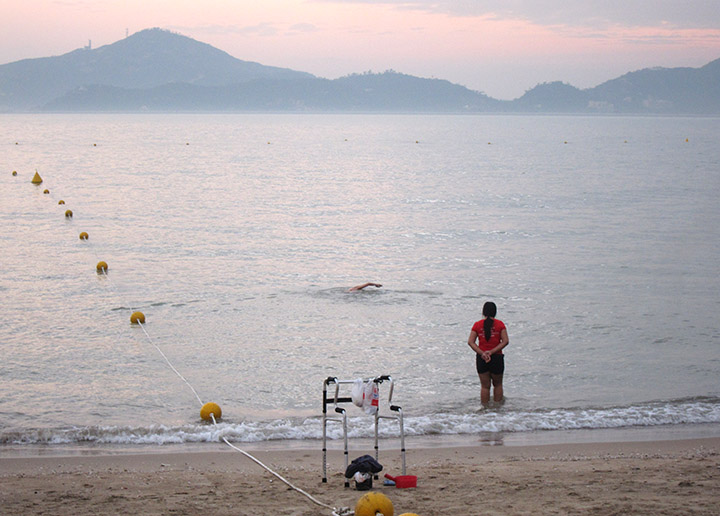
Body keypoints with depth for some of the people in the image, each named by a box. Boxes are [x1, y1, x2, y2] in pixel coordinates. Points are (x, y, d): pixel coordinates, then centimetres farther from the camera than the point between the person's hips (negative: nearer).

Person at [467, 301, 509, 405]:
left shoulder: (477, 325, 0)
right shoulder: (500, 324, -3)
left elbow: (470, 342, -7)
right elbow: (505, 341, -10)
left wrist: (482, 353, -13)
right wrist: (492, 352, -12)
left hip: (481, 358, 1)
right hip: (497, 358, -1)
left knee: (485, 386, 9)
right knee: (497, 384, 16)